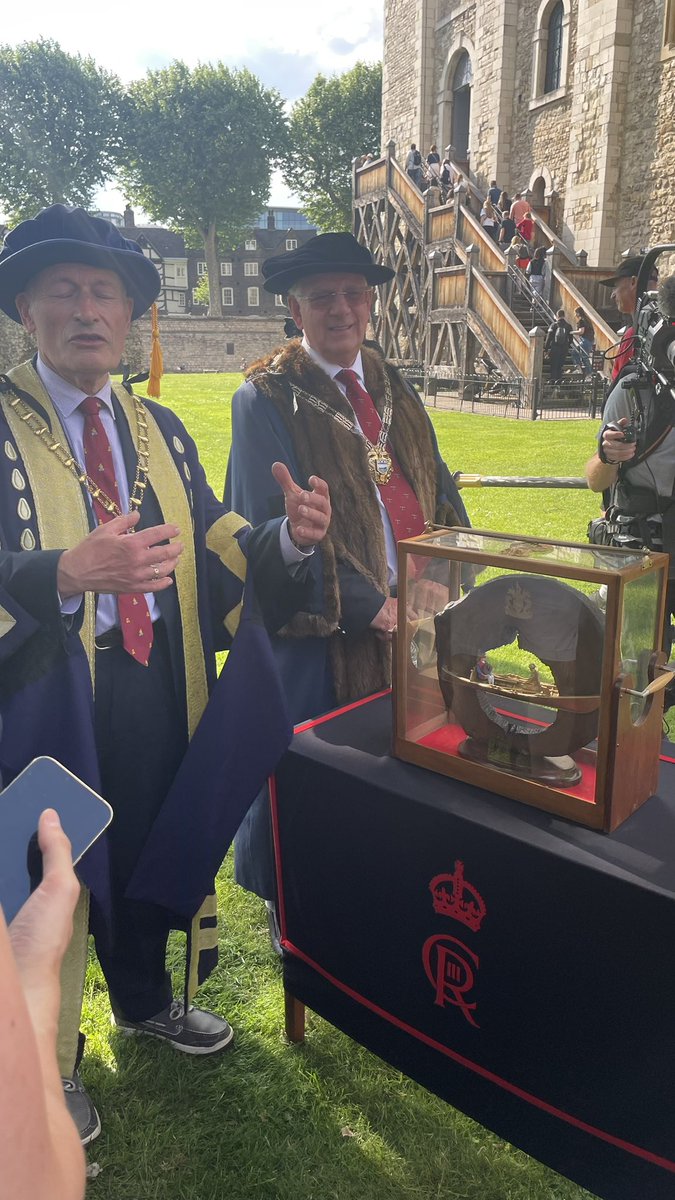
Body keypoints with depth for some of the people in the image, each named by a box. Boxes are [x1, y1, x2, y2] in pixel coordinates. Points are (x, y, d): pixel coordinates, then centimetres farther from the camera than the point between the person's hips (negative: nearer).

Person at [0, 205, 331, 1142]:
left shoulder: (160, 430, 8)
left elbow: (217, 547, 0)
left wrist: (288, 536, -19)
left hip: (157, 687, 5)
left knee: (154, 846, 21)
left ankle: (145, 1000, 49)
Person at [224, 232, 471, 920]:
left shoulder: (395, 391, 12)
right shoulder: (266, 398, -7)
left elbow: (441, 493, 7)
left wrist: (437, 580, -11)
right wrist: (370, 607, -19)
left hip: (414, 623, 6)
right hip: (321, 638, -5)